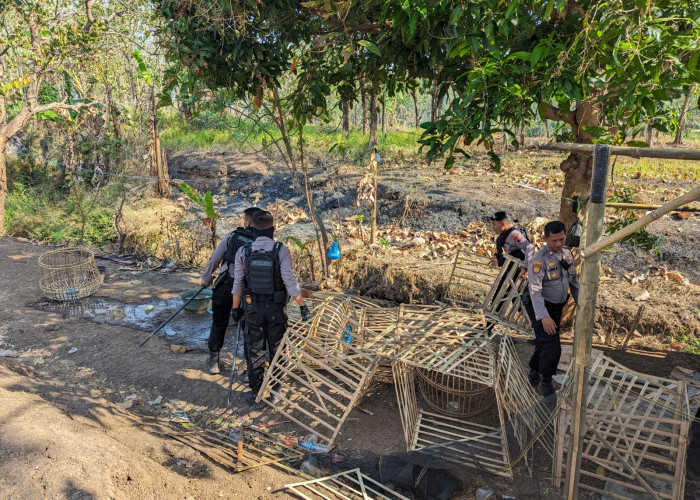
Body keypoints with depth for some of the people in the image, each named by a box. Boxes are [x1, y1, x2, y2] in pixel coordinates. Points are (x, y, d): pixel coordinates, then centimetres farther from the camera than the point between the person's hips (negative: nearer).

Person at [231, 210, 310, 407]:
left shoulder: (243, 252, -8)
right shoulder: (281, 251, -14)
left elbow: (237, 284, -2)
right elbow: (290, 281, -17)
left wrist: (236, 308, 10)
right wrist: (302, 305, -9)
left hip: (253, 307, 1)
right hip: (277, 308, -1)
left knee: (255, 350, 12)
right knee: (277, 349, 12)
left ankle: (255, 392, 20)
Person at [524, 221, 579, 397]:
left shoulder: (567, 253, 2)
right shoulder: (539, 260, -23)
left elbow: (574, 281, 14)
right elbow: (535, 289, -31)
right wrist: (544, 316, -40)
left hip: (557, 307, 7)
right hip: (541, 309, -7)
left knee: (544, 343, 18)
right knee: (552, 347, -14)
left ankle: (534, 373, 37)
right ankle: (546, 381, 7)